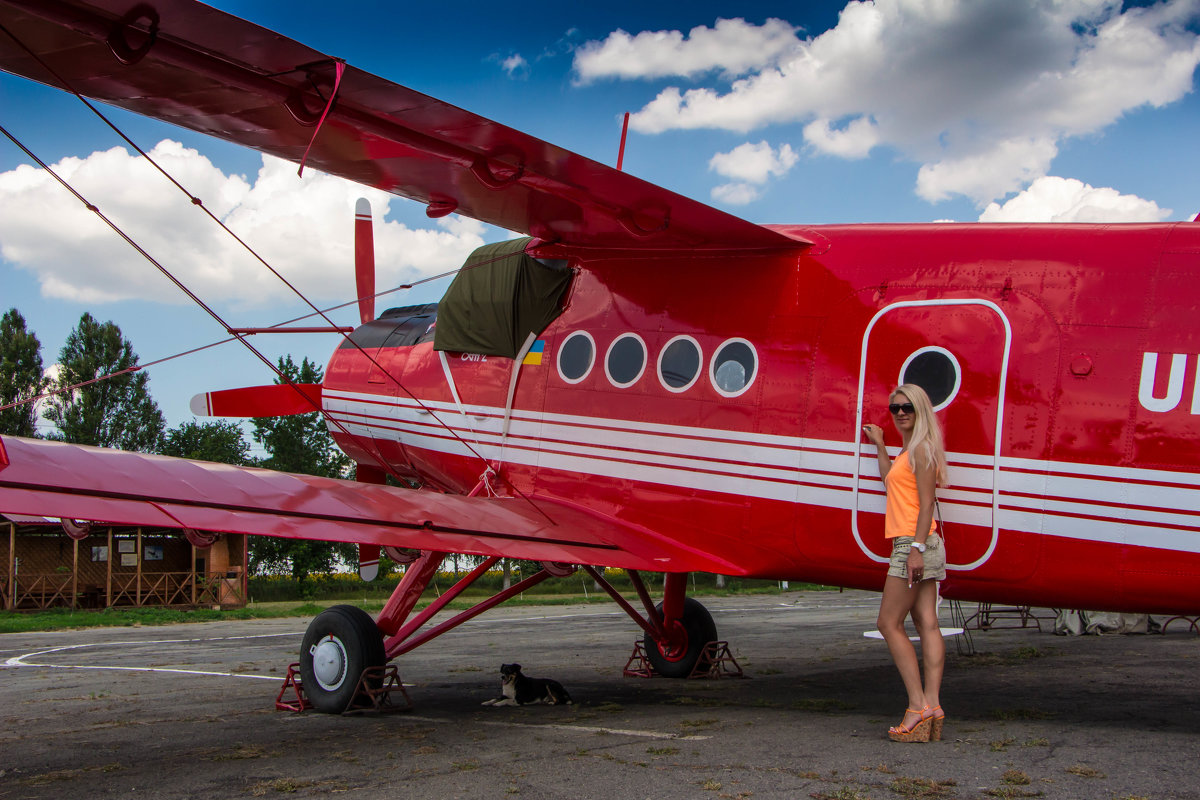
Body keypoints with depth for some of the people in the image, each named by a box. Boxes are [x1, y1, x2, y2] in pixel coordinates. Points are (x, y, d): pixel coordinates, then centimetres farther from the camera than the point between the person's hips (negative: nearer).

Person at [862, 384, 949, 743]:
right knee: (926, 622, 3)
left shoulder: (921, 450, -11)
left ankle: (918, 705, -11)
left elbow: (926, 503, -18)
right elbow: (891, 480, 34)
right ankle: (932, 705, 0)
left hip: (914, 543, -10)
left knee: (889, 623, -8)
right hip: (911, 544, 10)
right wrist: (879, 445, 33)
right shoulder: (908, 451, 17)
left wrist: (917, 548, -24)